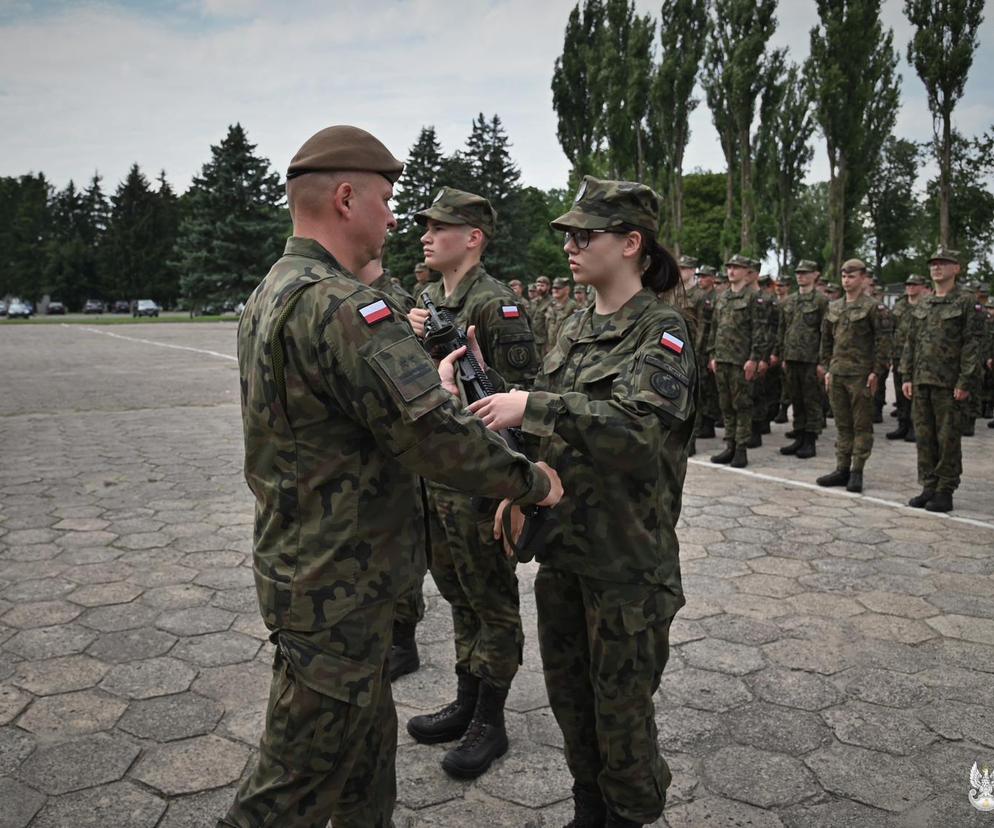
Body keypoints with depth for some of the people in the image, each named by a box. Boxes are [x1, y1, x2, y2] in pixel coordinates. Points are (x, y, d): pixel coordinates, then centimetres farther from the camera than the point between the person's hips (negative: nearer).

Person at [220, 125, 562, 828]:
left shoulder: (269, 296, 9)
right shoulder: (342, 305, -25)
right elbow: (440, 440, -29)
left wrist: (431, 390, 11)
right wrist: (534, 481, -13)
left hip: (298, 565, 10)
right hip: (338, 589, -10)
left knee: (368, 743, 25)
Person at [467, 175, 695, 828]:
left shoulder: (662, 329, -13)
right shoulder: (577, 328, 9)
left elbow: (638, 427, -29)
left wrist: (532, 405, -31)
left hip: (628, 555, -7)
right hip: (561, 546, 7)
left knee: (621, 706, 9)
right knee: (568, 693, 20)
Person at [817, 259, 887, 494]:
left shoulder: (870, 307, -5)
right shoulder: (833, 307, 12)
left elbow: (882, 341, -8)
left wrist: (875, 372, -12)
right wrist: (827, 369, 12)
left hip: (860, 375, -6)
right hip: (837, 374, 6)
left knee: (862, 425, 2)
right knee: (842, 424, 10)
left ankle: (857, 472, 6)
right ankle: (842, 469, 17)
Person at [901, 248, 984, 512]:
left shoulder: (966, 303, -3)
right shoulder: (922, 306, 14)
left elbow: (972, 345, -9)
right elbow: (910, 343, 15)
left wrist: (964, 383, -15)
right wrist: (906, 377, 7)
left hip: (949, 384, -5)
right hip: (921, 382, 5)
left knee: (948, 439, 0)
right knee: (924, 438, 8)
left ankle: (945, 492, 7)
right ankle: (928, 487, 17)